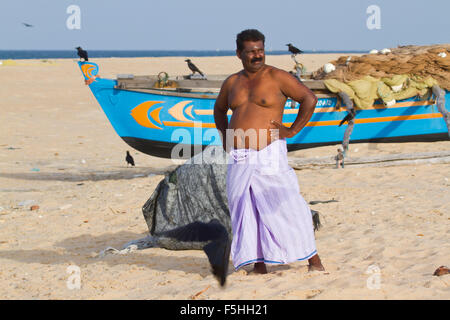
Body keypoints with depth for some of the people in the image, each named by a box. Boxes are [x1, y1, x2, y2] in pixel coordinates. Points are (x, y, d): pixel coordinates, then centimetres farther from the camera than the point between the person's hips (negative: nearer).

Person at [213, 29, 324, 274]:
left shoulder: (277, 77, -2)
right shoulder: (232, 83, 13)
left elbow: (309, 99, -3)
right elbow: (219, 109, 33)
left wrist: (293, 130, -5)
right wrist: (224, 137, 20)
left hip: (269, 155, -5)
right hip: (239, 160, 5)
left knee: (285, 204, -7)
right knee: (246, 210, 2)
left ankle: (312, 257, 1)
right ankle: (258, 263, 7)